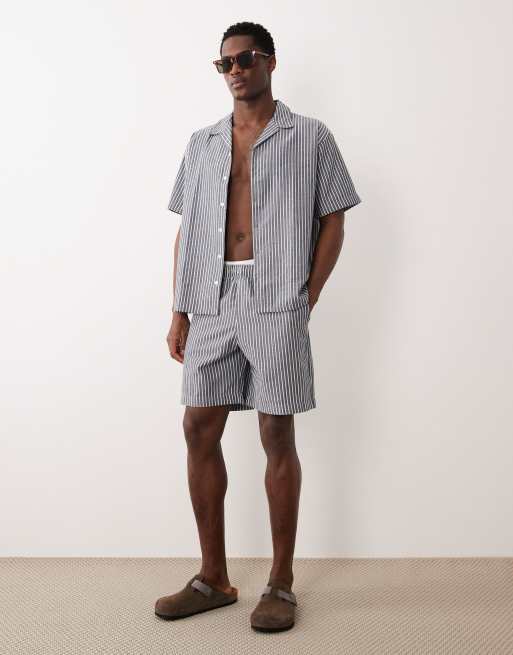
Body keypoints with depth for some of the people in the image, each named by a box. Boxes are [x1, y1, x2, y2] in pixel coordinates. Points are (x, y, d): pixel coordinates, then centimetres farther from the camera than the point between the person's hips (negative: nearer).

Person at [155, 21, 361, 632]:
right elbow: (187, 230, 14)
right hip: (211, 303, 4)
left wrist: (306, 300, -6)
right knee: (199, 429, 2)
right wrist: (179, 311, 7)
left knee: (277, 435, -2)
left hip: (277, 303, -4)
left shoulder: (311, 136, 6)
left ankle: (281, 582, 11)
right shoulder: (202, 143, 16)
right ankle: (213, 578, 16)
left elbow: (333, 221, 3)